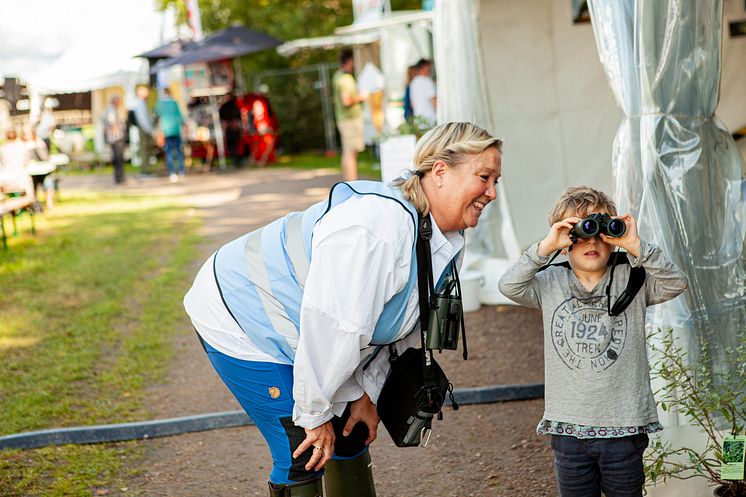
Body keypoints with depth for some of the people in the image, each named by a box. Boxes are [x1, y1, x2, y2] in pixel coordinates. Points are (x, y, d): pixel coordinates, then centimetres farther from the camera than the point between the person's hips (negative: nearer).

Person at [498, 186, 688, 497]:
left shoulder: (630, 280, 1)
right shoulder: (551, 283, 3)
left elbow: (675, 284, -11)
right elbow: (509, 286, -10)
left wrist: (635, 247, -19)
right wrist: (545, 247, -18)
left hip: (623, 427, -1)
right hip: (568, 428, 1)